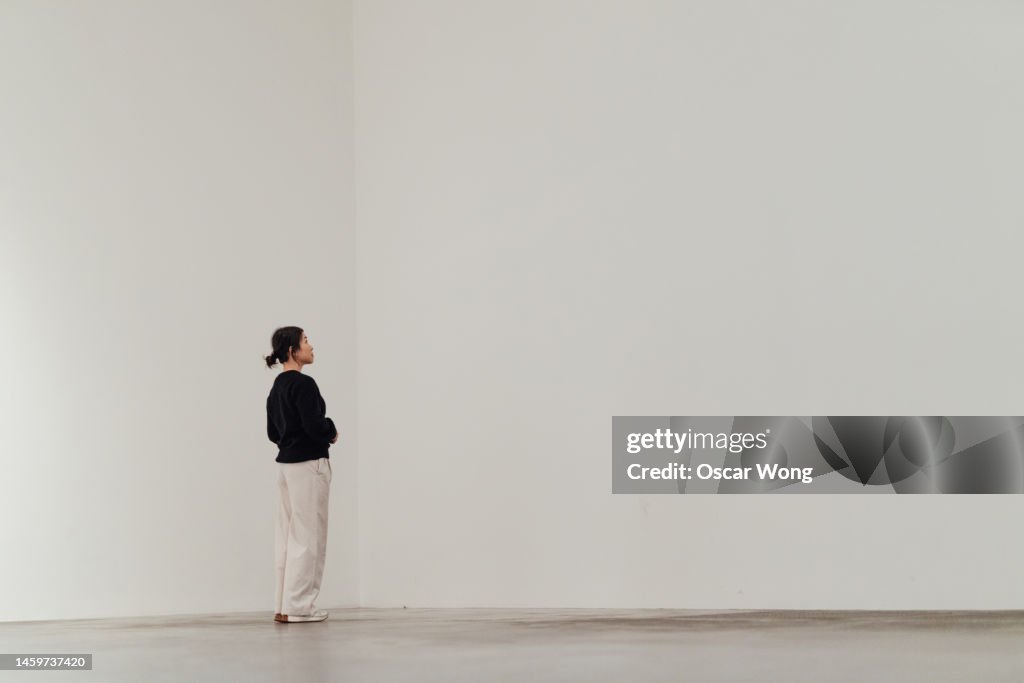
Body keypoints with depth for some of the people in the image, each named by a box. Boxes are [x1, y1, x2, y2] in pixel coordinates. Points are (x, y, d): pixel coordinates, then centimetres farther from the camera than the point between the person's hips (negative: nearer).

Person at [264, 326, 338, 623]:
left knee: (289, 536, 11)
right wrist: (331, 431, -4)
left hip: (286, 463, 9)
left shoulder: (277, 387, 13)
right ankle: (297, 607, -2)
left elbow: (273, 433, 16)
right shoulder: (303, 384, -16)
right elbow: (314, 424, -23)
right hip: (308, 464, -9)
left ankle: (286, 605, 14)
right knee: (308, 536, -3)